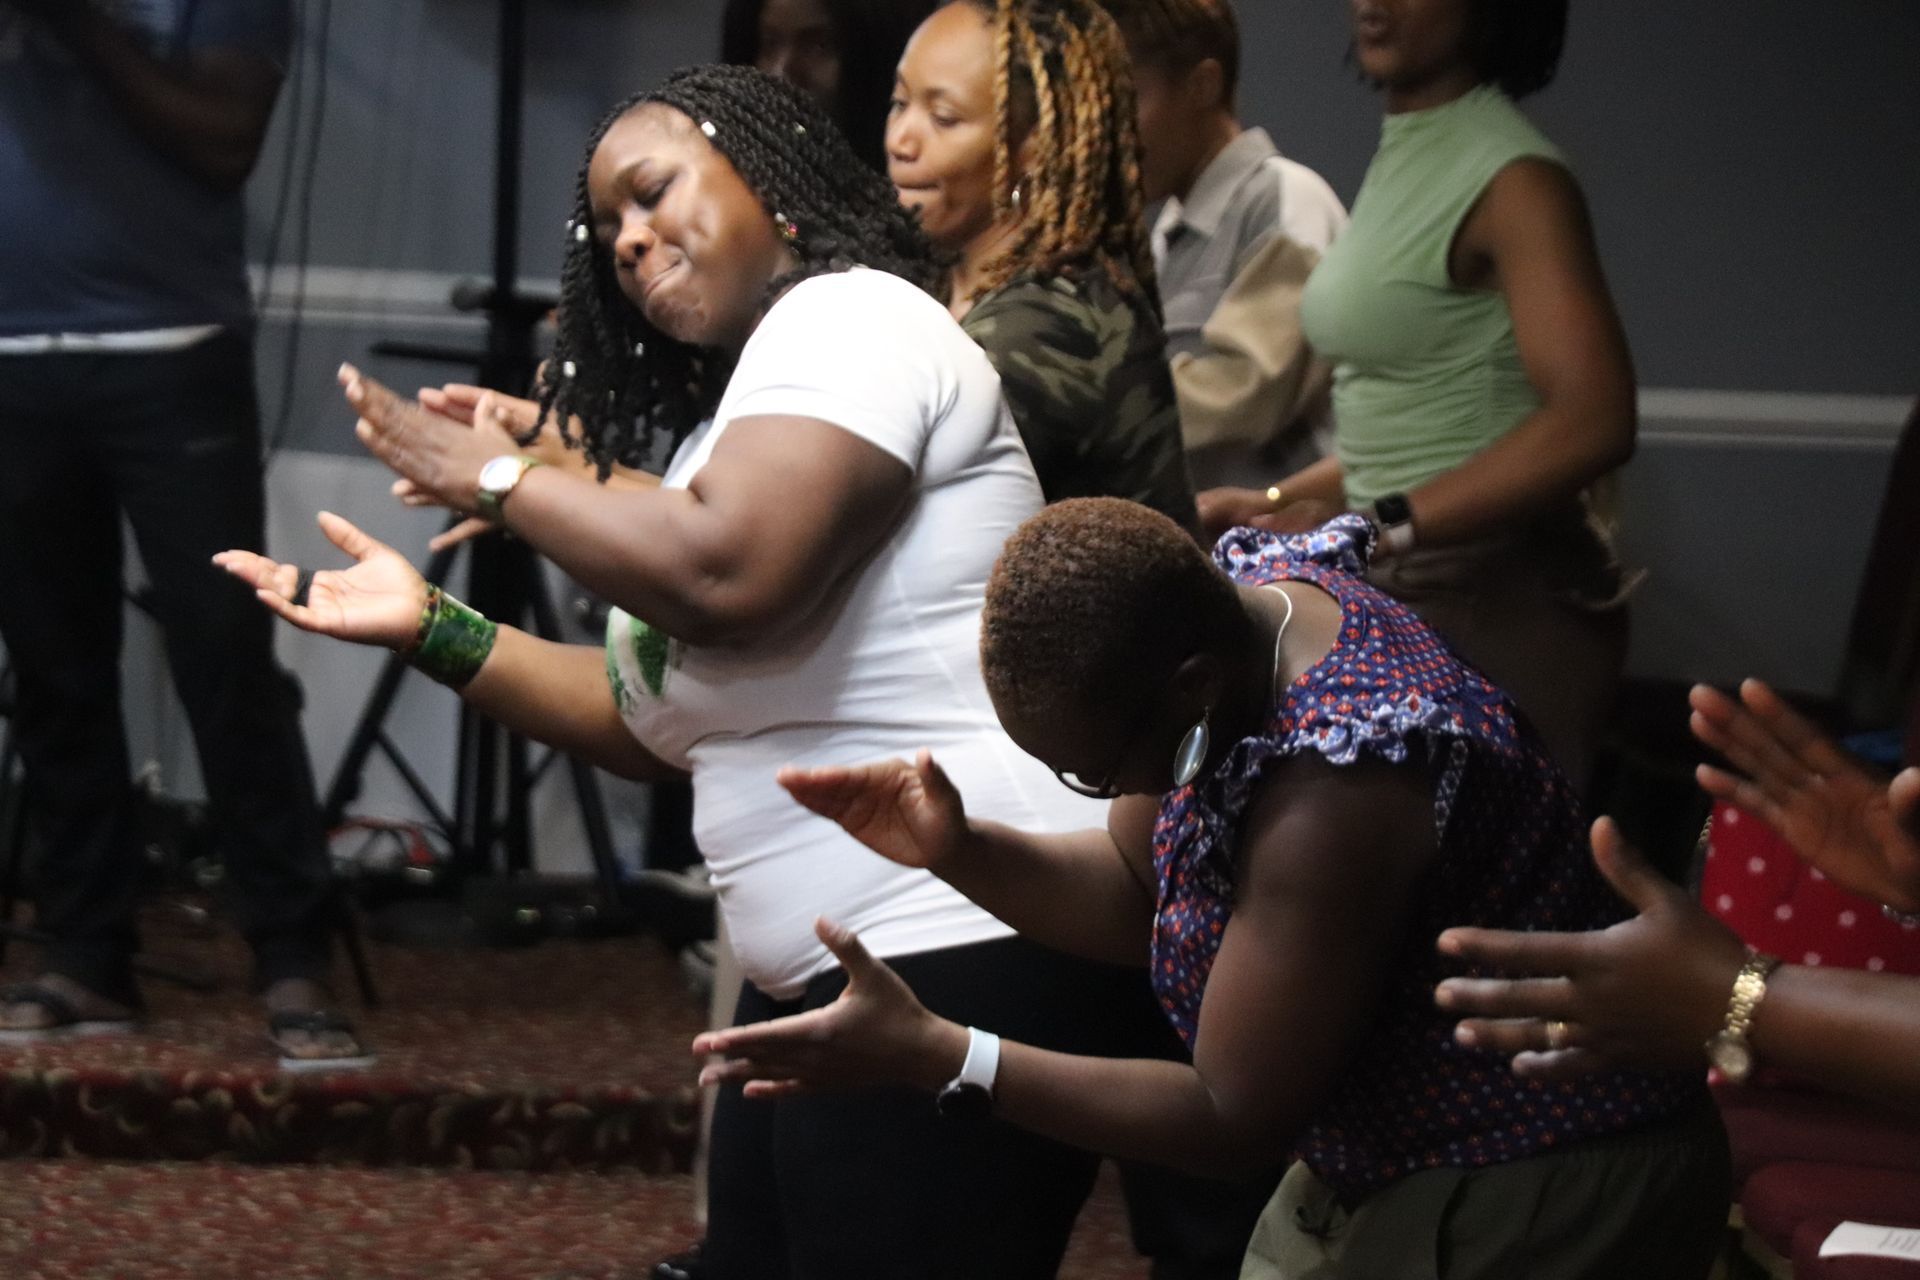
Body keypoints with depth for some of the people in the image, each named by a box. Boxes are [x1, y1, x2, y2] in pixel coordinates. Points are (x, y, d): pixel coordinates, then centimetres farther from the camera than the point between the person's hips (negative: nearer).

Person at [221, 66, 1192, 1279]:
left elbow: (728, 572, -24)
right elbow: (656, 717, 23)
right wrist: (435, 629, 14)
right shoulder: (732, 416, 21)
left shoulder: (851, 317, -8)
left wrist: (502, 480, -10)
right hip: (822, 980, 10)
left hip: (962, 959, -10)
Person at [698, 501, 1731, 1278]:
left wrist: (929, 1055, -26)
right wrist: (956, 849, -11)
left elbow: (1234, 1120, -24)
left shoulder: (1335, 789, -33)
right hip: (1393, 1168, 9)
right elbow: (1134, 893, 7)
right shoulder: (1240, 594, -6)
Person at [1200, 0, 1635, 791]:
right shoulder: (1400, 161, 13)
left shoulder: (1512, 180, -12)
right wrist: (1277, 504, 14)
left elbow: (1592, 422, -23)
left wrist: (1384, 525, -25)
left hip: (1502, 602, -8)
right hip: (1403, 597, 8)